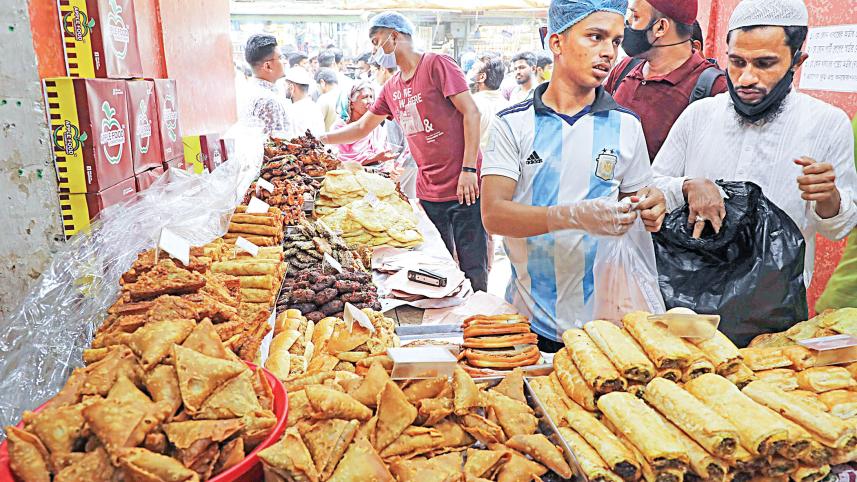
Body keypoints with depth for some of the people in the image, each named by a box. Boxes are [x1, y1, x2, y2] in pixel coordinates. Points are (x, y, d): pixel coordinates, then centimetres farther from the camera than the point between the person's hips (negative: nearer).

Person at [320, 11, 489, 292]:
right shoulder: (391, 89, 15)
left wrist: (469, 169, -17)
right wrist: (320, 139, 22)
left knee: (474, 268, 0)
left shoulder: (437, 65, -6)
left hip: (464, 187, -6)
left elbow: (471, 112, -11)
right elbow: (362, 127, 26)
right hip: (428, 192, 7)